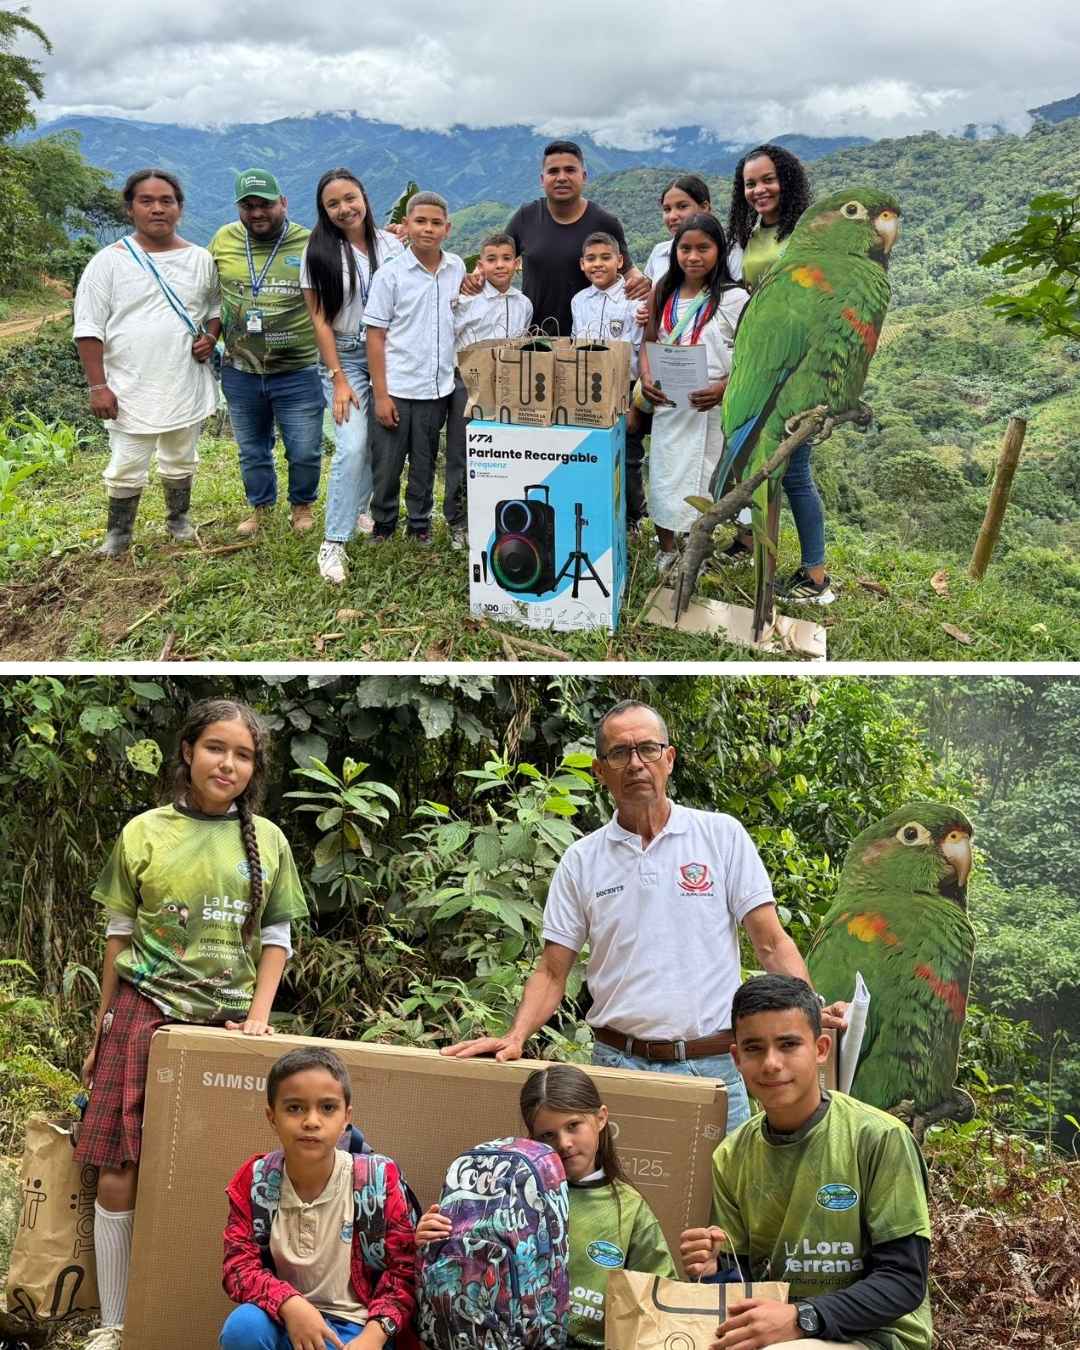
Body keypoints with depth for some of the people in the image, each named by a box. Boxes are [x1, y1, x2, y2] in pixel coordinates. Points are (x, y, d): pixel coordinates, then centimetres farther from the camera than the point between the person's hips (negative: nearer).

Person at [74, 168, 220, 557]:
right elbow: (89, 328, -7)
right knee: (126, 467, 2)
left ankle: (179, 520, 36)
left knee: (181, 460, 17)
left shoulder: (200, 259, 3)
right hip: (130, 390, -3)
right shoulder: (108, 261, -7)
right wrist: (97, 385, -12)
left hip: (186, 386, 3)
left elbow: (216, 306, 18)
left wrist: (210, 336, -4)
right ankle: (118, 534, 19)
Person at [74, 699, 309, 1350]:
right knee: (118, 1176, -3)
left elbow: (278, 937, 10)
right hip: (146, 1011, -1)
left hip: (227, 1019, 1)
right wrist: (102, 1031, 11)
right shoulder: (145, 832, 3)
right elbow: (120, 933, 9)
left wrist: (258, 1015, -2)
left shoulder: (268, 840, 5)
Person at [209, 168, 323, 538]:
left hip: (297, 372, -2)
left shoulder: (309, 245, -8)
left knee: (305, 451, 7)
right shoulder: (223, 241, 0)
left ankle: (302, 505, 33)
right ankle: (260, 507, 38)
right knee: (252, 450, 17)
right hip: (240, 372, 3)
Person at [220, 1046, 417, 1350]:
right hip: (284, 1321, 2)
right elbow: (239, 1266, -8)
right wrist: (289, 1304, -27)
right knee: (243, 1325, -29)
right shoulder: (254, 1180, -5)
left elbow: (403, 1269, -6)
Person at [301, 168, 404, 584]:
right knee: (353, 446, -16)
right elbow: (320, 321, -6)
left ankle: (359, 508, 33)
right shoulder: (319, 253, -5)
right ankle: (333, 543, -11)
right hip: (344, 357, -4)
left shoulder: (391, 245, 1)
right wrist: (339, 380, -11)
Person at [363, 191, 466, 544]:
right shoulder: (390, 274, -7)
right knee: (386, 464, 5)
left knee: (424, 463, 13)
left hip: (437, 387, 3)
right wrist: (380, 394, -10)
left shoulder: (456, 268, 4)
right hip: (396, 390, -3)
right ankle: (383, 525, 23)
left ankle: (420, 525, 27)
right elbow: (375, 336, -6)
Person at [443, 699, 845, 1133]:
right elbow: (552, 972, 7)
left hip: (714, 1066, -1)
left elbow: (771, 944, 0)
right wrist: (515, 1037, -10)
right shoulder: (580, 860, 6)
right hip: (617, 1065, 1)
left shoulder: (723, 834, 3)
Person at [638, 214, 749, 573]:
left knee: (702, 479, 4)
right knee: (663, 475, 9)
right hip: (667, 403, 4)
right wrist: (647, 378, -8)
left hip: (710, 406, -4)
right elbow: (650, 342, 11)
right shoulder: (664, 294, 6)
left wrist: (724, 387, -23)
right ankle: (665, 550, 27)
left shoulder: (733, 298, -8)